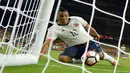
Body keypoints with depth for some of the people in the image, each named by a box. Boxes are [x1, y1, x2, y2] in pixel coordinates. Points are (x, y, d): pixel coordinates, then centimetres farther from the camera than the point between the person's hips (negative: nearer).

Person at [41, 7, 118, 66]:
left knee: (99, 55, -21)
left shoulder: (77, 19, -8)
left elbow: (88, 27, 9)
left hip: (88, 42, 1)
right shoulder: (54, 29, -16)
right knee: (62, 58, -26)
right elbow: (47, 43, -28)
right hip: (75, 46, 0)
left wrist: (96, 35, 20)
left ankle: (111, 59, 13)